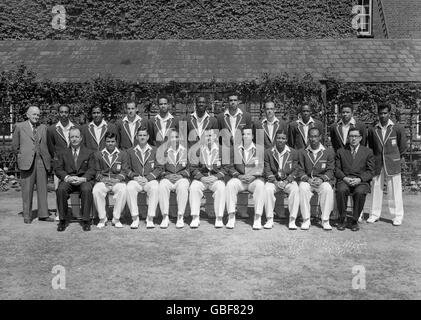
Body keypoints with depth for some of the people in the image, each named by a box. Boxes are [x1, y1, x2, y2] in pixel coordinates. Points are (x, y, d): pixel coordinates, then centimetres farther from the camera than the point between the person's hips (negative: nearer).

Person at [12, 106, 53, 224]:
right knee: (27, 189, 1)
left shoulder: (43, 128, 13)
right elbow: (15, 146, 10)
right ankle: (27, 215, 9)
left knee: (42, 188, 4)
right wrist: (23, 154, 7)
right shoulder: (19, 127, 6)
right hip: (27, 161, -3)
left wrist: (47, 157, 7)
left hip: (42, 161, 3)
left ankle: (43, 214, 10)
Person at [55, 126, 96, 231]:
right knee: (61, 189, -31)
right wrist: (67, 177, -14)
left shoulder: (89, 152, 15)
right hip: (67, 180, 2)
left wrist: (83, 178, -16)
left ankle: (86, 220, -25)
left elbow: (92, 170, 4)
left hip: (84, 180, -1)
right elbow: (57, 169, 7)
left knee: (86, 189, -35)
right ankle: (63, 219, -19)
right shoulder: (63, 153, 19)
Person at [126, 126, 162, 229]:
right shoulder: (131, 151, 15)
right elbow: (128, 169, 12)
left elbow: (159, 168, 4)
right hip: (136, 180, 1)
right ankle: (135, 218, -25)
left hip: (150, 180, -1)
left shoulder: (154, 150, 12)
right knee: (130, 188, -33)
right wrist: (135, 177, -8)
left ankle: (150, 219, -28)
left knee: (154, 187, -35)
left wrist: (147, 178, -10)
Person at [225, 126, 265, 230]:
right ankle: (231, 218, -27)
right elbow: (230, 168, 7)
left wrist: (253, 176, -14)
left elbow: (262, 167, 3)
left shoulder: (260, 149, 10)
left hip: (254, 179, -1)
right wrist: (239, 176, -11)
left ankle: (257, 219, -31)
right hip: (239, 179, 1)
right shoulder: (235, 149, 12)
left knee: (260, 185, -34)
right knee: (230, 184, -31)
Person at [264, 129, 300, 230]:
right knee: (267, 189, -32)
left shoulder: (293, 153, 4)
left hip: (288, 181, 0)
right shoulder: (268, 152, 4)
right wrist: (275, 181, -15)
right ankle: (269, 220, -22)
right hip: (274, 181, 0)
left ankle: (292, 221, -26)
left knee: (295, 190, -32)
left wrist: (287, 181, -14)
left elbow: (295, 170, 2)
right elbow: (267, 171, 1)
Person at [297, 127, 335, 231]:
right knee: (303, 187, -33)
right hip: (307, 180, 1)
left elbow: (330, 171, 1)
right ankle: (306, 220, -22)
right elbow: (300, 171, 3)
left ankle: (325, 220, -21)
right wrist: (308, 179, -17)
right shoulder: (302, 152, 8)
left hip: (323, 181, 0)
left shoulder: (329, 152, 7)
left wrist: (321, 179, -18)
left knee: (327, 188, -34)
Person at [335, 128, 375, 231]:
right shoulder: (341, 151, 16)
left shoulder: (368, 152, 13)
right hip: (344, 180, 1)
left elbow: (370, 171, 6)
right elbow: (337, 169, 10)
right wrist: (344, 178, -11)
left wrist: (359, 179, -12)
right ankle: (342, 219, -15)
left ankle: (354, 221, -15)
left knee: (360, 192, -34)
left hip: (361, 181, -1)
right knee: (341, 190, -33)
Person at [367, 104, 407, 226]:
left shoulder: (397, 128, -2)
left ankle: (397, 216, 9)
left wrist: (394, 156, 10)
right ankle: (375, 214, 16)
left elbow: (403, 146, 6)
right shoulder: (373, 130, 4)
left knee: (395, 191, 0)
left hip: (393, 165, -2)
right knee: (376, 189, 6)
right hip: (377, 165, 2)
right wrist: (376, 157, 12)